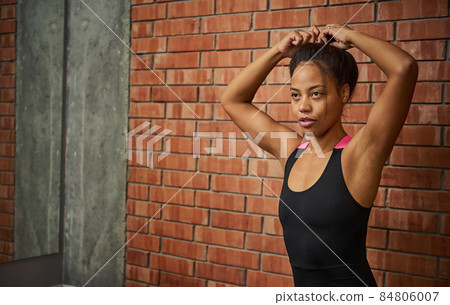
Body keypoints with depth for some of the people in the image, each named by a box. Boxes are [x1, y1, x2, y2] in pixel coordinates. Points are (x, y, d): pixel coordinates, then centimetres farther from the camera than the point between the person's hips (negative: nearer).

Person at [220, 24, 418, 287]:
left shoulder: (358, 154, -13)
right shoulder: (292, 150, 3)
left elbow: (404, 68, -24)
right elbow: (232, 100, 12)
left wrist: (350, 36, -9)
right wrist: (279, 51, 4)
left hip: (348, 283, -5)